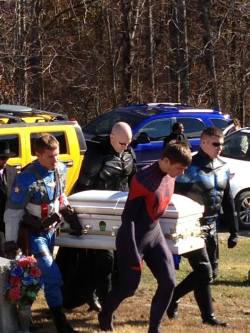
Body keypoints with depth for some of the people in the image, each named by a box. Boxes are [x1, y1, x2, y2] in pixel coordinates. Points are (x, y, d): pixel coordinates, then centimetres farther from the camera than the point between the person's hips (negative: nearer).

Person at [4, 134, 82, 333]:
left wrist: (69, 215, 15)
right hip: (34, 234, -7)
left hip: (51, 230, 7)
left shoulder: (60, 169, -5)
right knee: (53, 277, -10)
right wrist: (11, 241, -19)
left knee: (40, 273, 18)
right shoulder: (27, 179, -26)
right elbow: (13, 212, -20)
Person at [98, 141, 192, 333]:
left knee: (168, 282, -2)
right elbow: (128, 217, -21)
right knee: (129, 286, 3)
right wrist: (133, 254, -21)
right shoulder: (144, 179, -24)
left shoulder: (170, 178, 0)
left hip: (155, 235, 7)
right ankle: (105, 315, 32)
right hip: (133, 237, -7)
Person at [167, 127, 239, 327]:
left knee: (212, 272, 13)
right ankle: (208, 316, 5)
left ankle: (172, 297, 26)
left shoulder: (223, 168, 7)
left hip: (210, 227, 8)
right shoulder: (191, 168, -16)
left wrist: (234, 231, 13)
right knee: (204, 272, -9)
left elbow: (228, 201, 13)